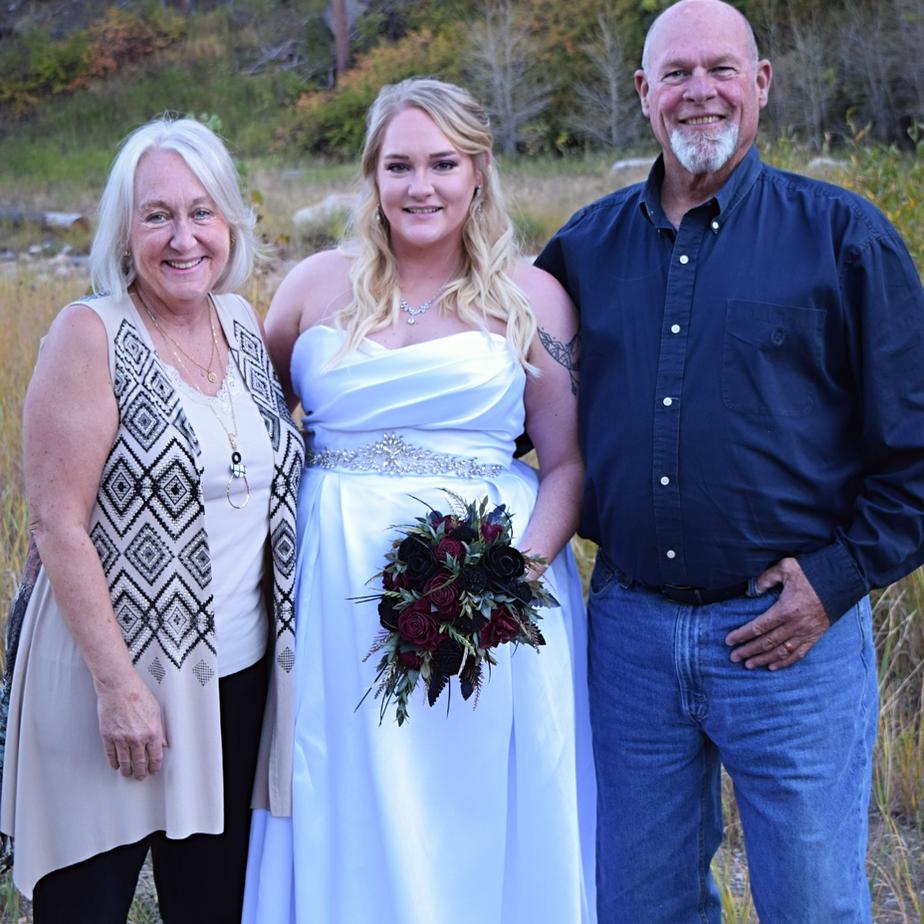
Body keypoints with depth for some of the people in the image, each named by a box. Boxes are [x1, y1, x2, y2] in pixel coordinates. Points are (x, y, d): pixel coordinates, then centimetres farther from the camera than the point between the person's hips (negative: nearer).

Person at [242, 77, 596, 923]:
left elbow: (568, 464, 0)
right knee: (349, 829, 10)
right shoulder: (317, 288, 5)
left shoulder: (533, 300, 1)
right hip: (341, 594, 2)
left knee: (483, 820, 8)